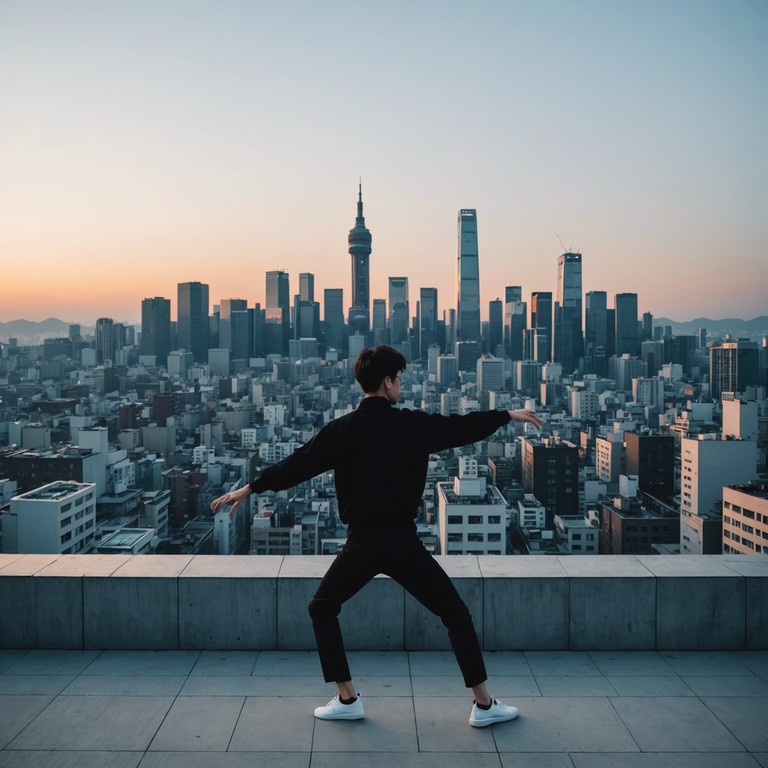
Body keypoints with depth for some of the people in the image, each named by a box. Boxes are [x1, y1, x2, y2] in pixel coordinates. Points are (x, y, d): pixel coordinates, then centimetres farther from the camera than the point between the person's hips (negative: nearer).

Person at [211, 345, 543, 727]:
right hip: (402, 542, -1)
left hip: (361, 544, 1)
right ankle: (483, 704, 15)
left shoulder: (341, 429, -1)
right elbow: (464, 427, 4)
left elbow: (298, 463, 2)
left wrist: (249, 488, 12)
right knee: (456, 614, 13)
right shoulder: (412, 424, -4)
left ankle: (347, 699, 21)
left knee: (322, 609, 24)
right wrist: (508, 414, 19)